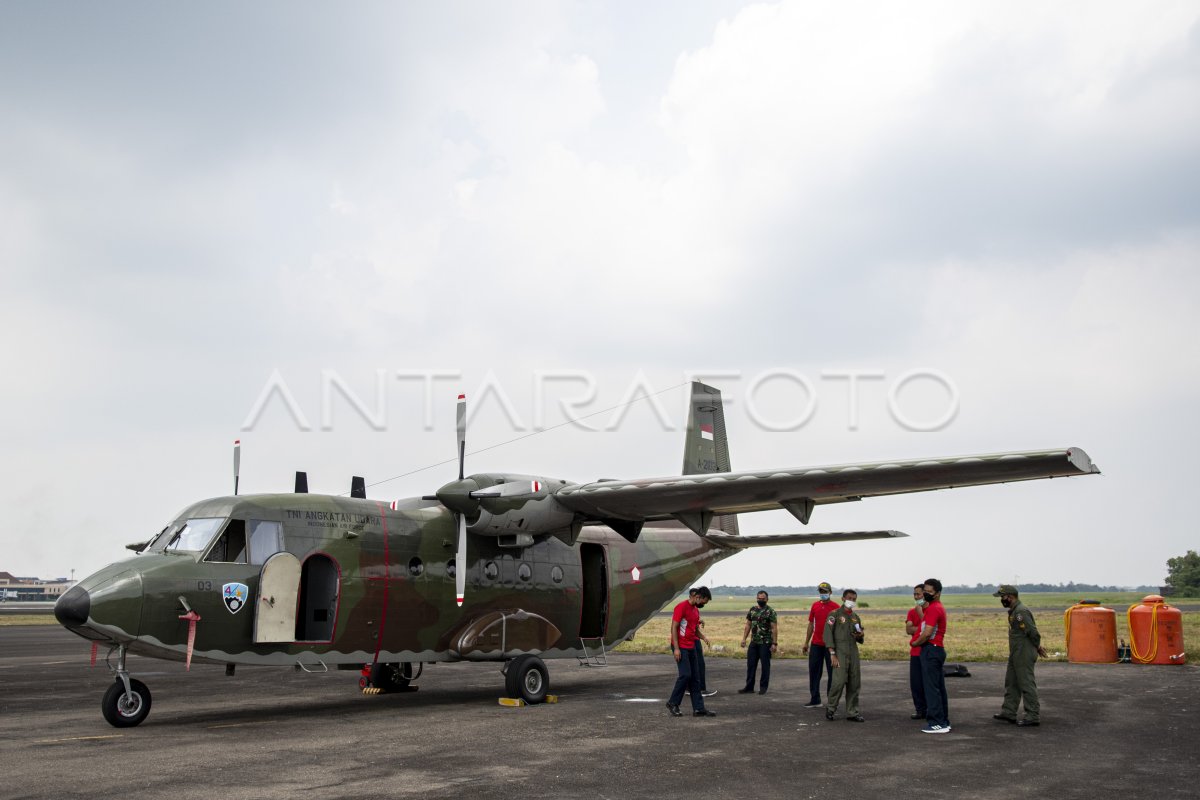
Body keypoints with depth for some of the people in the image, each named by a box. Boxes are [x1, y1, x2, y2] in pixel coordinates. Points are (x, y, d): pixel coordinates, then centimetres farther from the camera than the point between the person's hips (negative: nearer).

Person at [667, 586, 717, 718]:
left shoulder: (696, 610, 15)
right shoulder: (681, 607, -12)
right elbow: (674, 627, -15)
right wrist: (676, 648, -19)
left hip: (691, 647, 9)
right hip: (681, 647, -9)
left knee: (695, 678, 7)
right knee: (685, 675, -12)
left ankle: (698, 708, 9)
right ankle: (673, 703, 2)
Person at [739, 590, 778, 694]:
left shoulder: (770, 612, -8)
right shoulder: (752, 610, 10)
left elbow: (774, 628, -11)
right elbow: (748, 625, 14)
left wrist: (774, 643, -16)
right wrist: (744, 639, 7)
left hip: (765, 643, -5)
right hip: (753, 642, 5)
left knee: (765, 665, 3)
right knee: (750, 665, 6)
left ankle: (763, 687, 12)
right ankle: (749, 687, 12)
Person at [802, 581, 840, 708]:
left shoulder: (835, 607, -5)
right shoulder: (815, 606, 9)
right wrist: (806, 643, 14)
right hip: (816, 644, 5)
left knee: (832, 673, 3)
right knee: (814, 672, 6)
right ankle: (815, 700, 14)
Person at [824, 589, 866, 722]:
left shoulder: (856, 617, 16)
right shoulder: (835, 614, -2)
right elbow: (828, 634, -10)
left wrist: (860, 635, -1)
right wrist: (832, 654, -16)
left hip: (853, 653, 6)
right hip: (840, 653, -6)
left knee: (854, 683, 4)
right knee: (839, 681, -14)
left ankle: (852, 713, 12)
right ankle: (830, 708, 4)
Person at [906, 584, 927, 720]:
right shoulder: (912, 611, 14)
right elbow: (908, 629, 3)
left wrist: (920, 612, -11)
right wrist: (922, 628, -10)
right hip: (915, 652, 5)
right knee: (915, 683, 5)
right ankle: (920, 709, 14)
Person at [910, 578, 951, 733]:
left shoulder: (933, 608, -15)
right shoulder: (939, 607, 19)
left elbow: (927, 633, -20)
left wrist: (915, 643, -6)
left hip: (930, 650, -11)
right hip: (938, 649, 11)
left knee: (931, 687, -8)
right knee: (939, 688, 12)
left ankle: (937, 723, -7)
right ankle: (944, 721, 17)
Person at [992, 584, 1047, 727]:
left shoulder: (1021, 612, -20)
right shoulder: (1014, 610, 13)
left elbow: (1033, 632, -23)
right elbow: (1032, 632, 18)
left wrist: (1037, 647, -7)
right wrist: (1037, 647, 13)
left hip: (1024, 655, -11)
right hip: (1016, 654, 11)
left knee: (1027, 684, -5)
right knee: (1011, 683, 16)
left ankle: (1033, 716, 1)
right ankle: (1008, 712, 24)